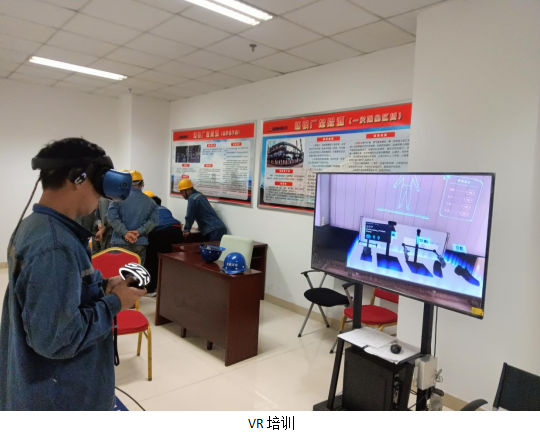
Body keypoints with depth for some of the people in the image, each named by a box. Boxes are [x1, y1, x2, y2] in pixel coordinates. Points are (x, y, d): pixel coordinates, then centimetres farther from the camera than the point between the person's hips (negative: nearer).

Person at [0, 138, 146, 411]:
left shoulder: (32, 226, 2)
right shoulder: (56, 247, -30)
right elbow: (56, 339, -30)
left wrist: (102, 288, -1)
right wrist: (114, 303, -19)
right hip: (61, 400, -9)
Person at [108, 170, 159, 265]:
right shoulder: (150, 201, 4)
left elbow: (112, 216, -12)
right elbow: (154, 220, -8)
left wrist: (125, 232, -14)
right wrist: (139, 231, -11)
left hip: (120, 242, -2)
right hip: (140, 244, 2)